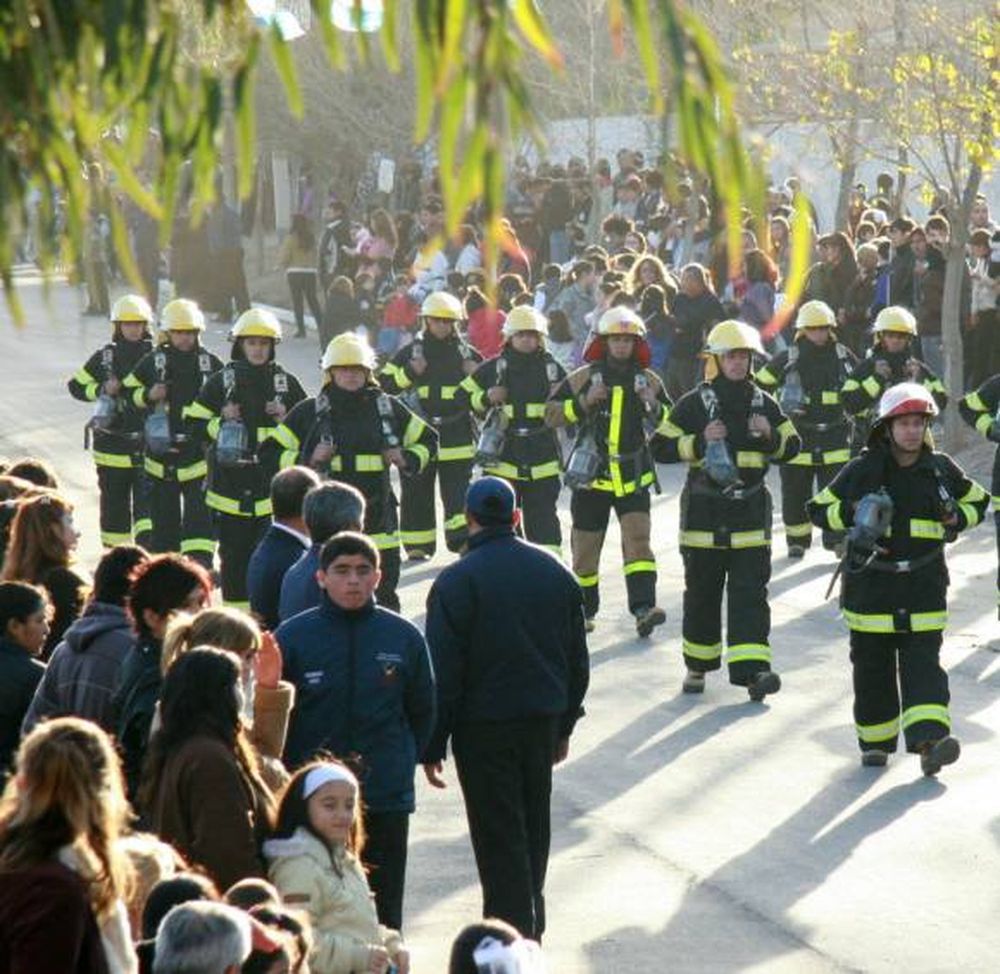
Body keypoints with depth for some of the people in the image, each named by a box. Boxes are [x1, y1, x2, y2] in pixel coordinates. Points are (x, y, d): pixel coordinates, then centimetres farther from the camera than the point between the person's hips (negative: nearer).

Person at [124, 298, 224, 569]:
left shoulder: (211, 363, 2)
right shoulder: (153, 362, 2)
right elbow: (127, 392, 10)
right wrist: (148, 396, -9)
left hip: (199, 454, -1)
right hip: (162, 454, 1)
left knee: (200, 516, -10)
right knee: (164, 516, 10)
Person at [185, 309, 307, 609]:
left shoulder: (287, 383, 7)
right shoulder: (222, 382, 4)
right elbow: (193, 425, 6)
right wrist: (220, 423, -11)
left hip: (273, 482, 0)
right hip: (230, 482, 0)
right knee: (234, 554, 4)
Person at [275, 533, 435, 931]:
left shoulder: (404, 637, 2)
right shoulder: (292, 637, -2)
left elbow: (422, 712, 13)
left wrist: (401, 763, 7)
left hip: (386, 800, 1)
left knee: (383, 914, 6)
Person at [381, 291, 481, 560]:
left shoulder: (467, 354, 10)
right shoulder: (410, 353, 8)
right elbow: (385, 385, 5)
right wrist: (410, 372, -10)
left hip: (457, 437, 0)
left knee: (459, 493, -8)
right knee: (417, 494, 4)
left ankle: (463, 542, -8)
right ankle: (417, 547, 12)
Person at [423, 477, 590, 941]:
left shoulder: (456, 581, -12)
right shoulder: (555, 573, 4)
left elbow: (443, 673, -13)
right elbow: (578, 661, 11)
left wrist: (433, 746, -6)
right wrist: (564, 725, 21)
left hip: (483, 726, -5)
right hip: (543, 719, 5)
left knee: (499, 837, -1)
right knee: (534, 829, 18)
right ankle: (531, 927, 29)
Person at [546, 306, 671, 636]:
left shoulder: (648, 380, 5)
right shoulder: (584, 377, 0)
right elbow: (551, 414, -1)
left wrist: (654, 406, -10)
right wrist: (584, 402, -16)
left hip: (633, 476, 0)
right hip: (591, 475, 0)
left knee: (638, 537, -17)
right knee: (585, 549, 7)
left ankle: (643, 608, -27)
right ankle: (584, 610, 26)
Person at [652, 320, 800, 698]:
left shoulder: (763, 404, 8)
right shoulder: (694, 404, -1)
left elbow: (790, 447, 14)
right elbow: (661, 448, -5)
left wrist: (769, 435, -7)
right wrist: (700, 441, -19)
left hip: (750, 512, 1)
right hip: (704, 511, -1)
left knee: (750, 591, -7)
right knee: (701, 592, 8)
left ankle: (752, 668, -13)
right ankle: (698, 666, 23)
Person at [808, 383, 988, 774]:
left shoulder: (941, 470, 4)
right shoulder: (863, 470, -2)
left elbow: (977, 501, 20)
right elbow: (819, 509, 5)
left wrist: (956, 519, -1)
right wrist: (853, 513, -13)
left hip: (923, 586, 1)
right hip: (870, 587, 0)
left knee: (923, 664, -10)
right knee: (872, 668, 6)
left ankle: (929, 741, -21)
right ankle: (875, 742, 21)